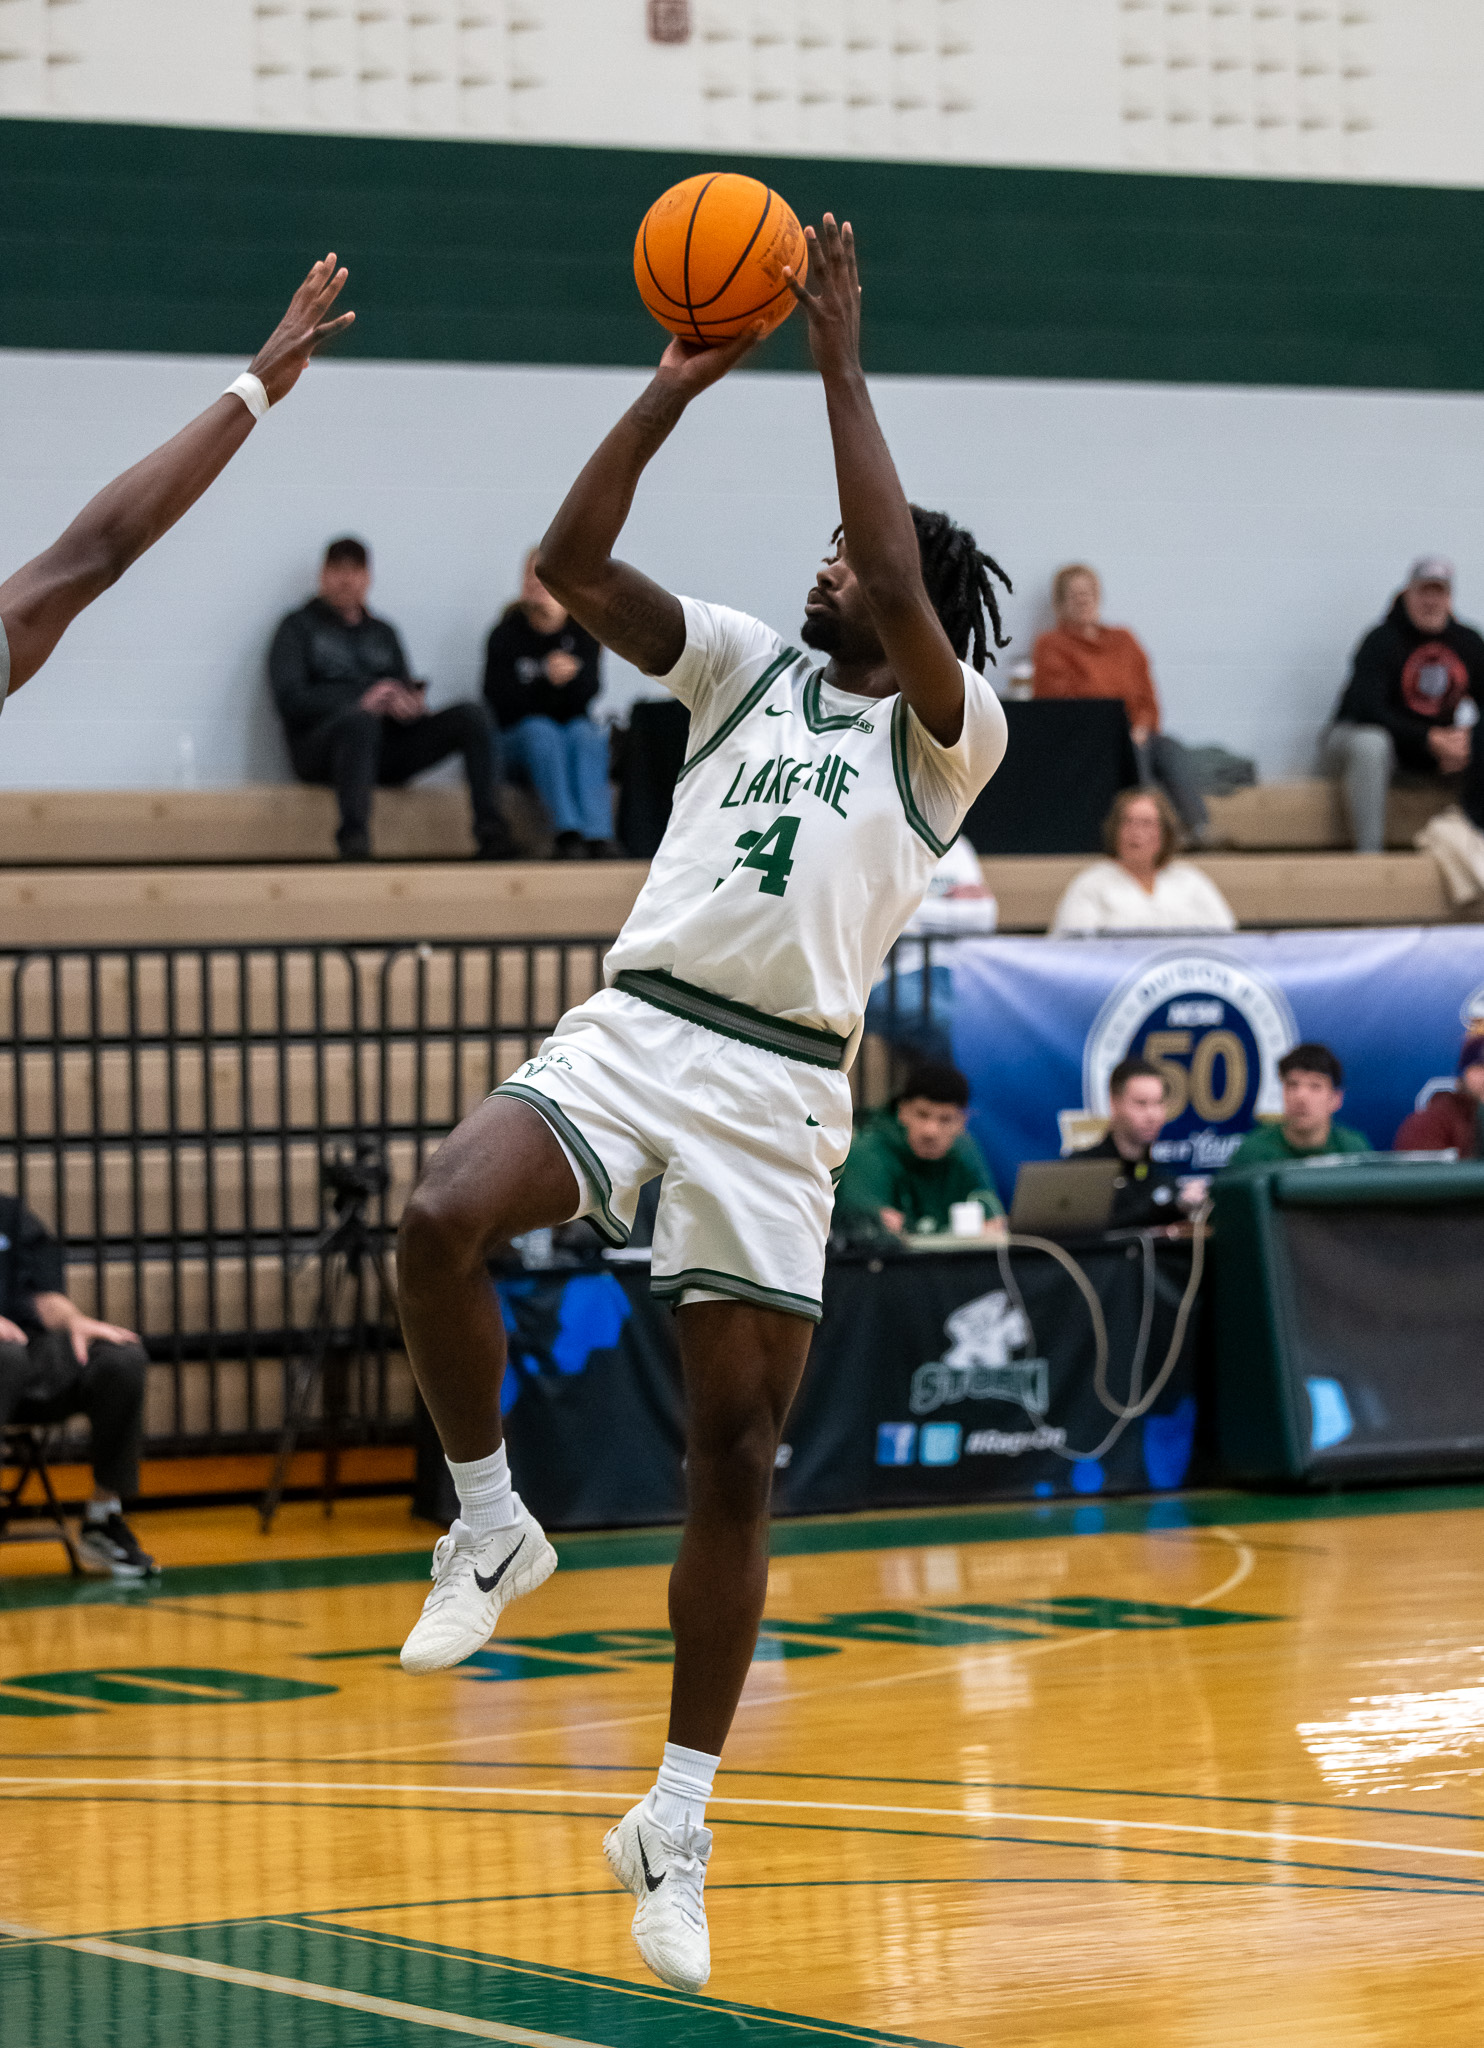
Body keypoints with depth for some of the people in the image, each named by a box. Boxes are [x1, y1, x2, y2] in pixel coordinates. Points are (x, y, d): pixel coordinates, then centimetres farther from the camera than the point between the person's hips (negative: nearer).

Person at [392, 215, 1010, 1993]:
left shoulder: (952, 730, 5)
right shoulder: (750, 664, 17)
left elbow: (902, 591, -14)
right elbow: (570, 566, 6)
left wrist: (840, 366, -11)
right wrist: (678, 386, -1)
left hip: (778, 1089, -2)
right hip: (629, 1029, 3)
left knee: (735, 1458, 0)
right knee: (440, 1221, -27)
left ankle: (676, 1819, 11)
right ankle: (491, 1527, -3)